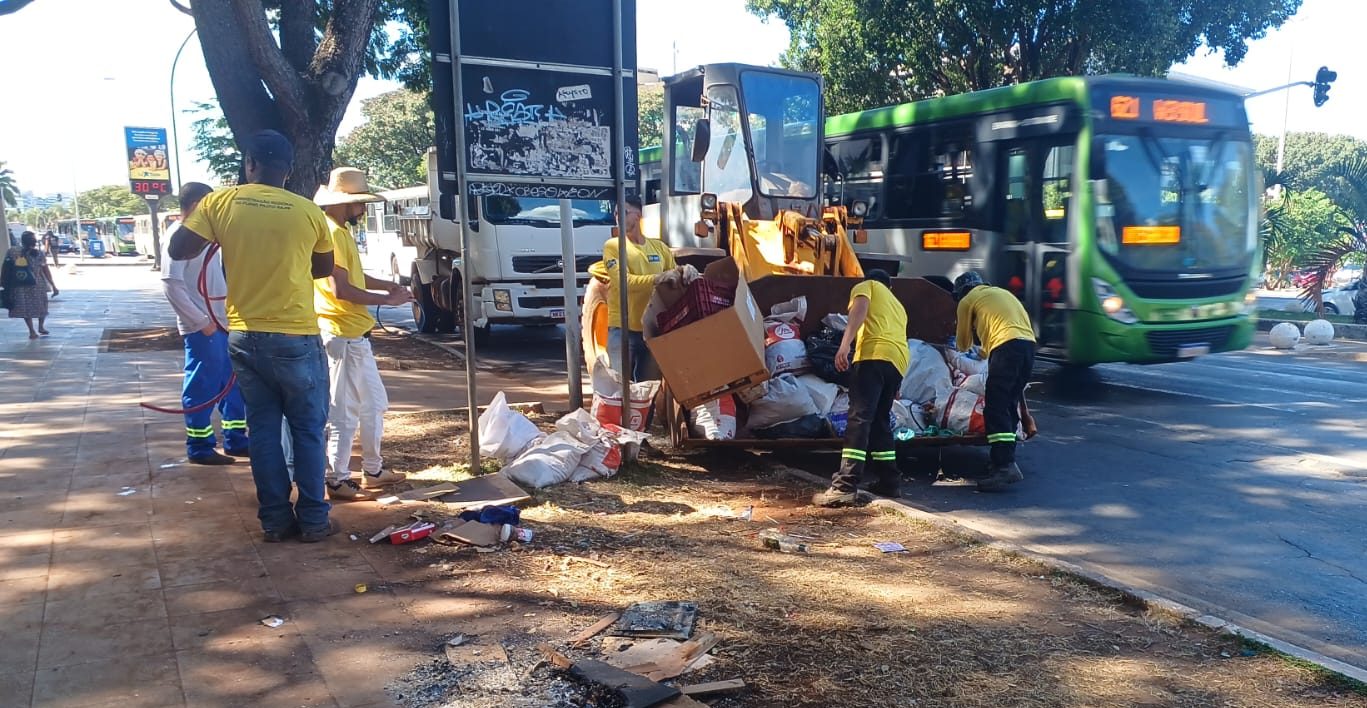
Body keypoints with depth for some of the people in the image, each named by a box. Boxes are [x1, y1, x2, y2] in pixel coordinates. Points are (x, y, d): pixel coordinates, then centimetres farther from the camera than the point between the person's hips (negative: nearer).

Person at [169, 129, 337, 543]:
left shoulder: (219, 202, -4)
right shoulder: (308, 212, -6)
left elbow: (179, 250, 1)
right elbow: (324, 268, 9)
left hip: (244, 336, 3)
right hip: (296, 338, -2)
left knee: (263, 428, 13)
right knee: (308, 429, 8)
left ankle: (275, 520, 17)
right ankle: (313, 520, 12)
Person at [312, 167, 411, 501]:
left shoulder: (342, 232, 15)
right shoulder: (332, 233, -17)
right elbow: (340, 289, -23)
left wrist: (390, 286, 9)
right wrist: (387, 299, -14)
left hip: (356, 335, 11)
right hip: (342, 335, -11)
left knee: (374, 404, 18)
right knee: (344, 411, -3)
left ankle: (373, 469, 29)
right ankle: (337, 481, 5)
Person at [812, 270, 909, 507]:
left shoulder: (866, 286, 20)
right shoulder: (897, 305, 39)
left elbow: (860, 309, -3)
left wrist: (845, 344, -15)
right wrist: (893, 388, 48)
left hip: (874, 354, -7)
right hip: (899, 360, 7)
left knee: (860, 418, -15)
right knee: (880, 420, 18)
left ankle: (845, 486, -23)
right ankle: (889, 481, 17)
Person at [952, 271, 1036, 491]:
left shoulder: (967, 301, 13)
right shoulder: (1002, 292, 33)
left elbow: (962, 344, 22)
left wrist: (964, 346, 47)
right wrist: (984, 352, 50)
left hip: (1006, 346, -7)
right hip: (1029, 344, 8)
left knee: (995, 408, -9)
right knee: (1010, 405, 14)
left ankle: (1006, 466, -19)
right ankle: (1004, 459, 16)